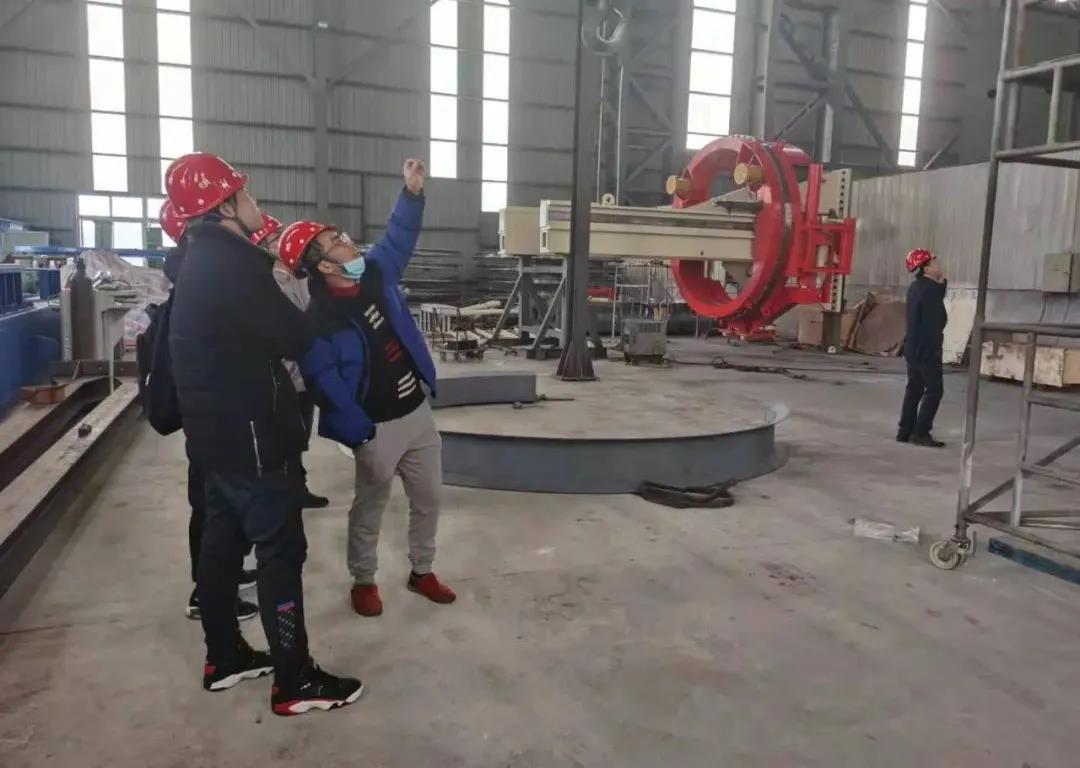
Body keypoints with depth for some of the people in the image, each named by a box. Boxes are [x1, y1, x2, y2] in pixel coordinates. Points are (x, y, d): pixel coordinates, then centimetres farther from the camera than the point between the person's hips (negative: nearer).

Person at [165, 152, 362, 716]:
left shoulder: (203, 260, 12)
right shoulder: (232, 263, -20)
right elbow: (295, 339, -17)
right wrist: (306, 307, 3)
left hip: (214, 431, 10)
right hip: (247, 435, -10)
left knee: (222, 542, 17)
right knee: (281, 551, -2)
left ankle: (224, 657, 31)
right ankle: (294, 682, 8)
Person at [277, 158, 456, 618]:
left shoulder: (375, 274, -1)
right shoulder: (319, 321, -20)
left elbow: (399, 238, 13)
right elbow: (325, 384, -20)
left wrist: (412, 192, 0)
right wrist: (361, 434, -19)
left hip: (418, 412, 7)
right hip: (378, 427, -7)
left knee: (428, 499, 17)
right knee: (369, 508, 12)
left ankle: (422, 571, 36)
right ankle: (363, 581, 33)